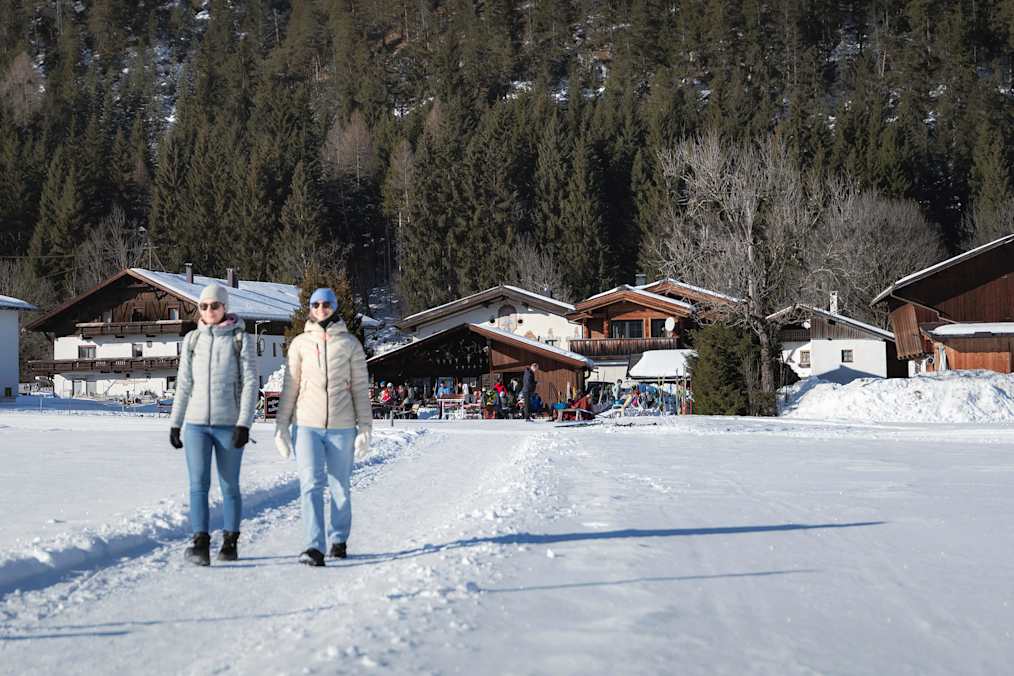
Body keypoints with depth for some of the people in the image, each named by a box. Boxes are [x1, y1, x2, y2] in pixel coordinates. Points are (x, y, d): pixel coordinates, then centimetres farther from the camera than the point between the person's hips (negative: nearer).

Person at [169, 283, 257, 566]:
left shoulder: (241, 339, 0)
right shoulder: (191, 340, 9)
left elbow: (249, 383, -4)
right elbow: (184, 384, 14)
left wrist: (244, 423, -12)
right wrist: (174, 423, 11)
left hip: (229, 424, -2)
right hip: (196, 423, 2)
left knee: (229, 486, 5)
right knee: (198, 484, -9)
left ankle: (230, 541, 18)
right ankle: (200, 543, -13)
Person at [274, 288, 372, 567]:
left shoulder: (350, 343, 5)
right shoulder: (300, 343, 8)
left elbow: (360, 388, 5)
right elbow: (290, 387, 10)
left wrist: (365, 428, 0)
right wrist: (281, 426, 6)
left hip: (341, 427, 0)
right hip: (306, 425, 0)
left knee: (340, 487, 8)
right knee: (311, 485, -13)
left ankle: (338, 539, 28)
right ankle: (315, 547, -18)